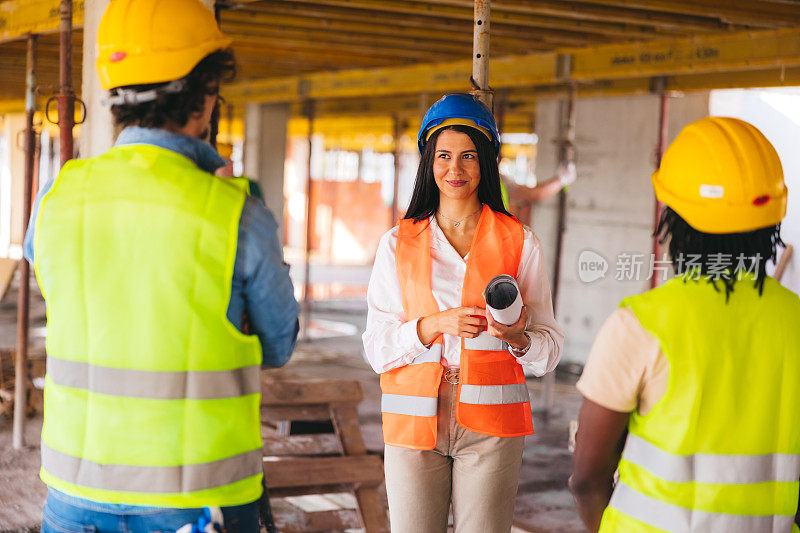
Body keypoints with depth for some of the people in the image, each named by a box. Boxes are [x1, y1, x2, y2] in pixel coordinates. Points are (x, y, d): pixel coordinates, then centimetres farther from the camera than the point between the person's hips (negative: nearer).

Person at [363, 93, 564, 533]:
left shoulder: (519, 242, 5)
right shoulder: (398, 244, 7)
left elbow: (549, 350, 5)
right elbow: (377, 348, 2)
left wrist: (516, 338, -17)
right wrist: (435, 324, -14)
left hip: (490, 425, 0)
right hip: (415, 421, 1)